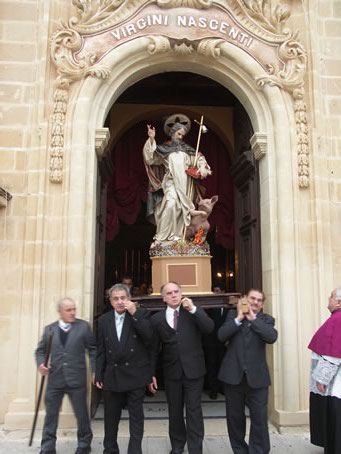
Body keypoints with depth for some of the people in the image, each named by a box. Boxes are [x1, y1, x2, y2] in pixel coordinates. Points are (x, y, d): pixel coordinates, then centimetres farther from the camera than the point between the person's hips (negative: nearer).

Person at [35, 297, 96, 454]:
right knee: (51, 415, 10)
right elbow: (40, 350, 12)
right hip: (55, 379, 2)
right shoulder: (49, 329, 5)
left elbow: (92, 349, 2)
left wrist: (96, 370, -4)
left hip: (76, 379, -1)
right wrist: (40, 363, -8)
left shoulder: (83, 326, -1)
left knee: (82, 414, 10)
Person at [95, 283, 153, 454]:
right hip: (112, 376, 3)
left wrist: (134, 314, -22)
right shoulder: (104, 320, 4)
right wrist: (99, 375, 4)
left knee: (136, 417, 6)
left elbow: (149, 337, -18)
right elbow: (101, 350, 6)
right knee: (111, 418, 15)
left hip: (135, 375, -3)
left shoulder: (141, 314, -4)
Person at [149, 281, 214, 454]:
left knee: (194, 411, 2)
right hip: (171, 372, 2)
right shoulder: (157, 318, 2)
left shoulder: (194, 312, 0)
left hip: (193, 370, -2)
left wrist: (193, 309, -22)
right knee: (174, 411, 15)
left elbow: (209, 328, -16)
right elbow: (153, 349, 4)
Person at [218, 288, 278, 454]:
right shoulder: (233, 314, 6)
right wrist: (239, 318, -13)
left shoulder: (266, 319, 4)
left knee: (259, 418, 1)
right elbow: (221, 335, -9)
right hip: (233, 374, 1)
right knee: (234, 417, 13)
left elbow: (272, 337, -17)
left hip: (256, 376, -1)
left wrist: (253, 318, -16)